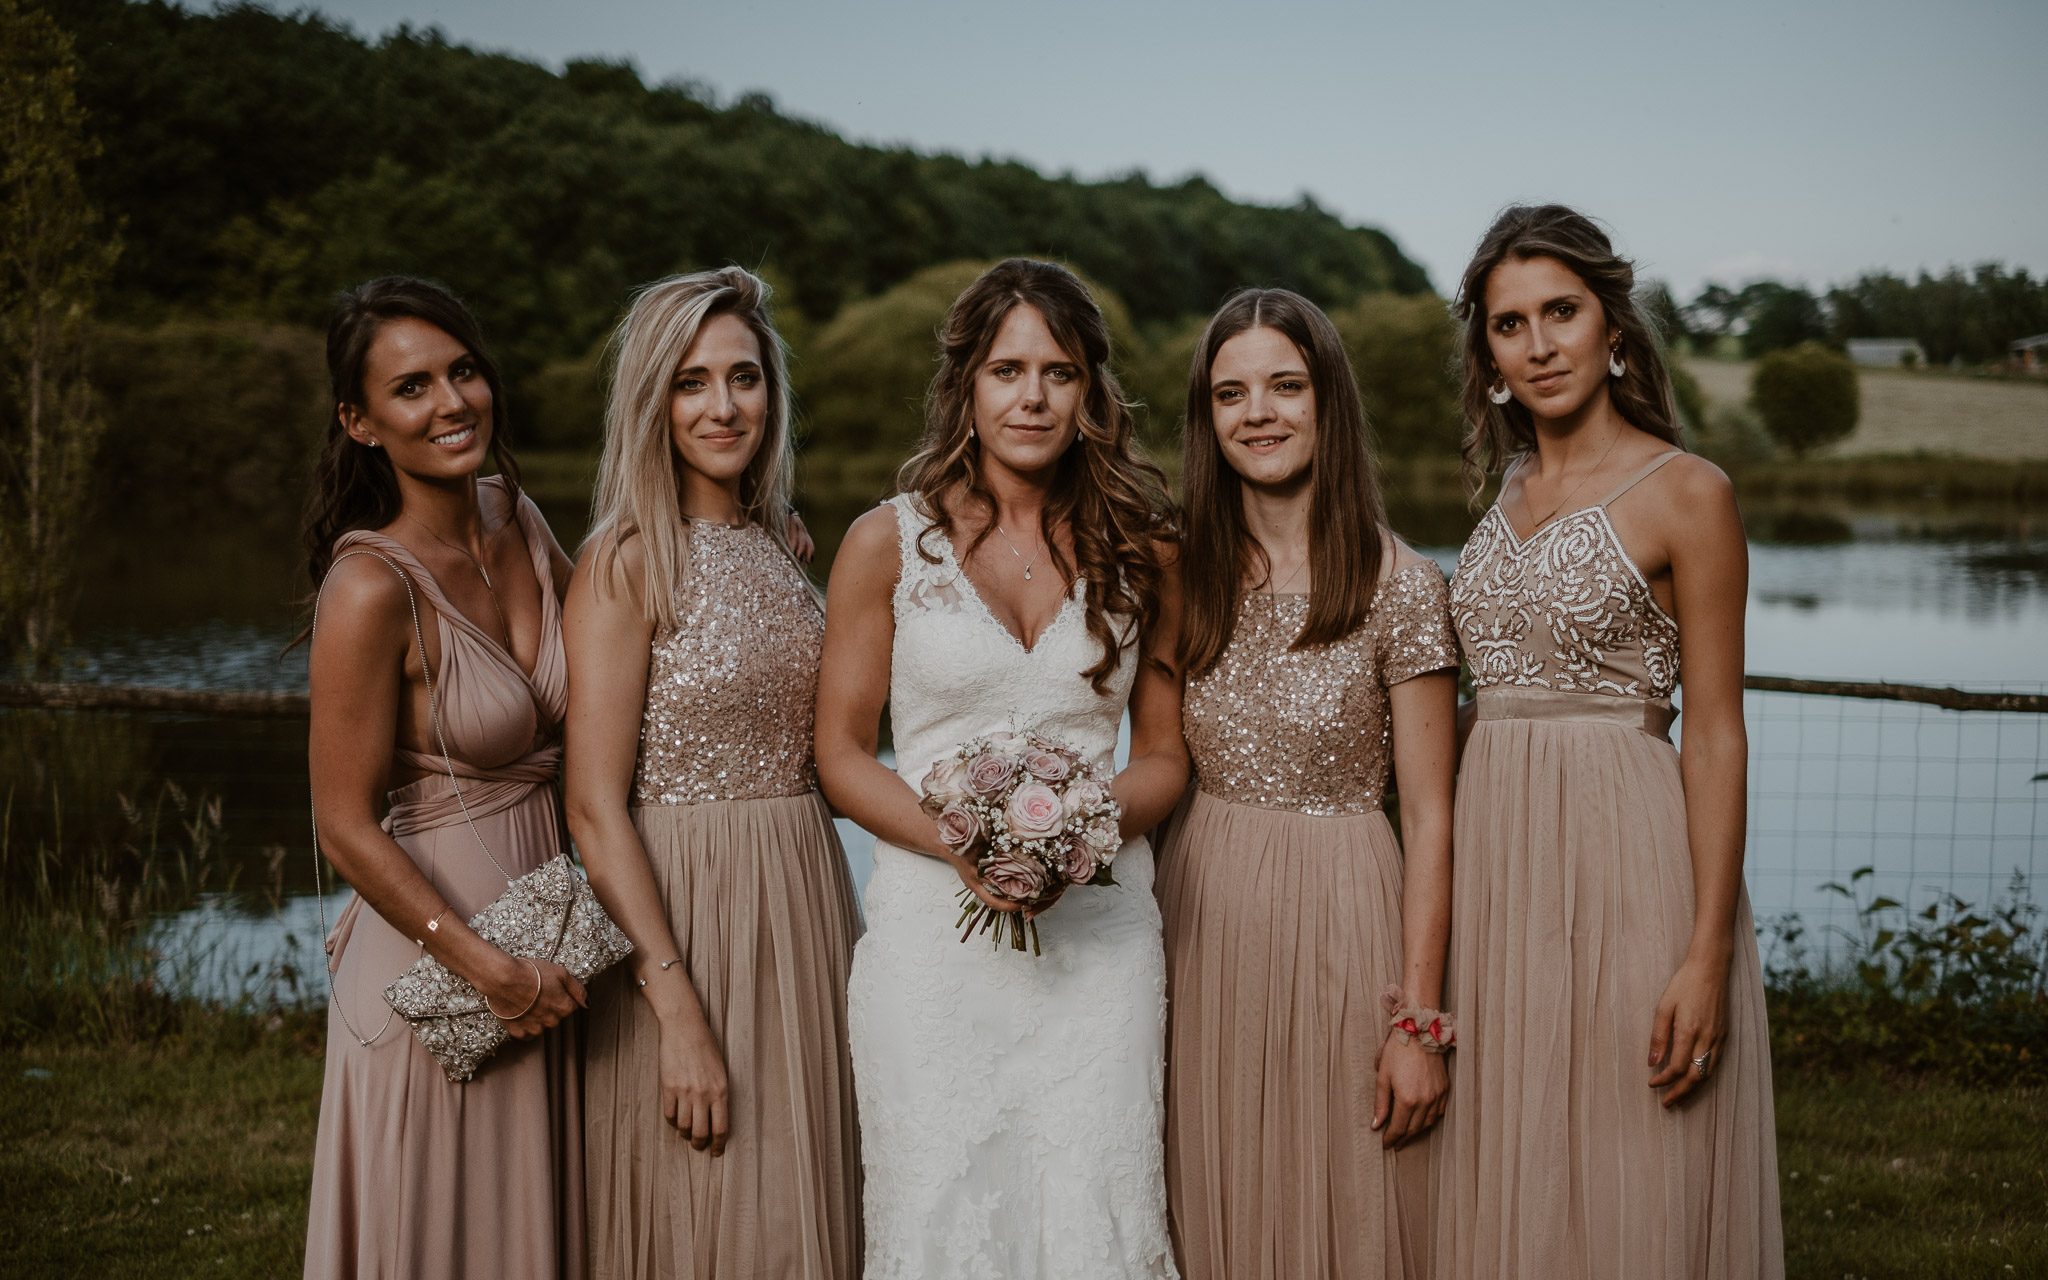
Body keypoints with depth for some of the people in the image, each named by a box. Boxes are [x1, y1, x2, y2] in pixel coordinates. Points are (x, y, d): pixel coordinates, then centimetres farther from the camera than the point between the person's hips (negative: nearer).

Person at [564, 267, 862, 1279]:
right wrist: (679, 1011, -20)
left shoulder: (778, 541, 9)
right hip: (678, 911, -6)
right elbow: (595, 809, -16)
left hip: (804, 897, 6)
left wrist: (840, 924, 9)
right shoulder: (625, 563, -12)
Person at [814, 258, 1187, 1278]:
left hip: (1101, 931, 1)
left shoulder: (1139, 553, 9)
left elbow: (1166, 754, 12)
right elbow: (841, 754, 3)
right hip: (936, 923, -1)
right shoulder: (888, 543, 3)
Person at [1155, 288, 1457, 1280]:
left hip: (1341, 921, -4)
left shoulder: (1398, 586, -8)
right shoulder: (1188, 574, 3)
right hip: (1200, 921, 4)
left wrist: (1419, 1020, -11)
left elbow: (1429, 817, -8)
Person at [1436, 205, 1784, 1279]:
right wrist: (1447, 895, 12)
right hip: (1495, 858, 6)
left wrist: (1708, 952, -16)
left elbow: (1715, 736, -10)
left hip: (1627, 866, -6)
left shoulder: (1686, 492, -6)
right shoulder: (1511, 493, 13)